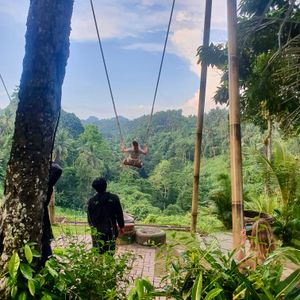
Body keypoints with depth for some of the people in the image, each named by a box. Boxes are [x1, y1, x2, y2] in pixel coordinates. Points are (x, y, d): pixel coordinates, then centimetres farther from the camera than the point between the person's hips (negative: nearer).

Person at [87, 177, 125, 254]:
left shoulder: (91, 201, -5)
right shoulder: (114, 198, -6)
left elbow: (89, 217, 6)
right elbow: (119, 214, -1)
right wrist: (121, 227, 12)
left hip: (97, 232, 1)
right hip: (111, 230, 0)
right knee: (110, 254, 7)